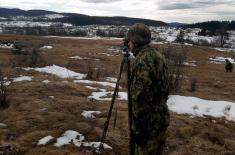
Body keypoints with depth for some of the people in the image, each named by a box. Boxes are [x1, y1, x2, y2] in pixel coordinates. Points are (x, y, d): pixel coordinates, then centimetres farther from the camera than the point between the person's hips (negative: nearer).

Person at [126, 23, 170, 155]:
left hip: (150, 122, -9)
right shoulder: (159, 56, 8)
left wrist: (138, 128, -18)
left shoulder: (141, 61, -21)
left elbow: (141, 97, -24)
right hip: (162, 117, 9)